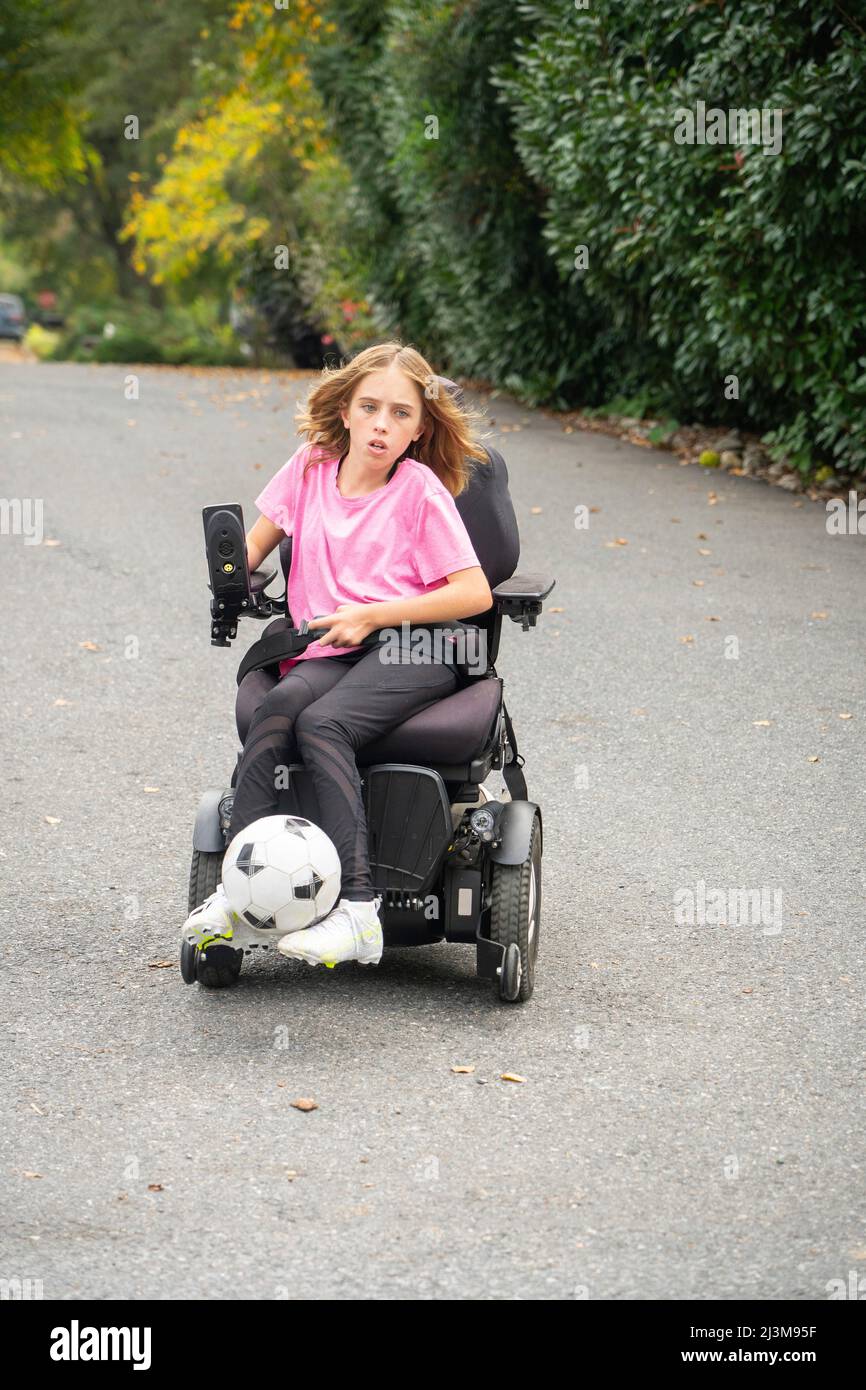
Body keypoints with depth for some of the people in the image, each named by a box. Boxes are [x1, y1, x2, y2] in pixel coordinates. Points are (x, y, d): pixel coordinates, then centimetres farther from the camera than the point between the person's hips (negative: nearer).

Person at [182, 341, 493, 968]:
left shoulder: (421, 489, 1)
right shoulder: (311, 468, 14)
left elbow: (476, 593, -5)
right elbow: (257, 541, 27)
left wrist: (372, 614, -12)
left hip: (413, 646, -4)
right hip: (324, 655, 4)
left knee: (321, 722, -33)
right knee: (277, 708, -31)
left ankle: (357, 910, -39)